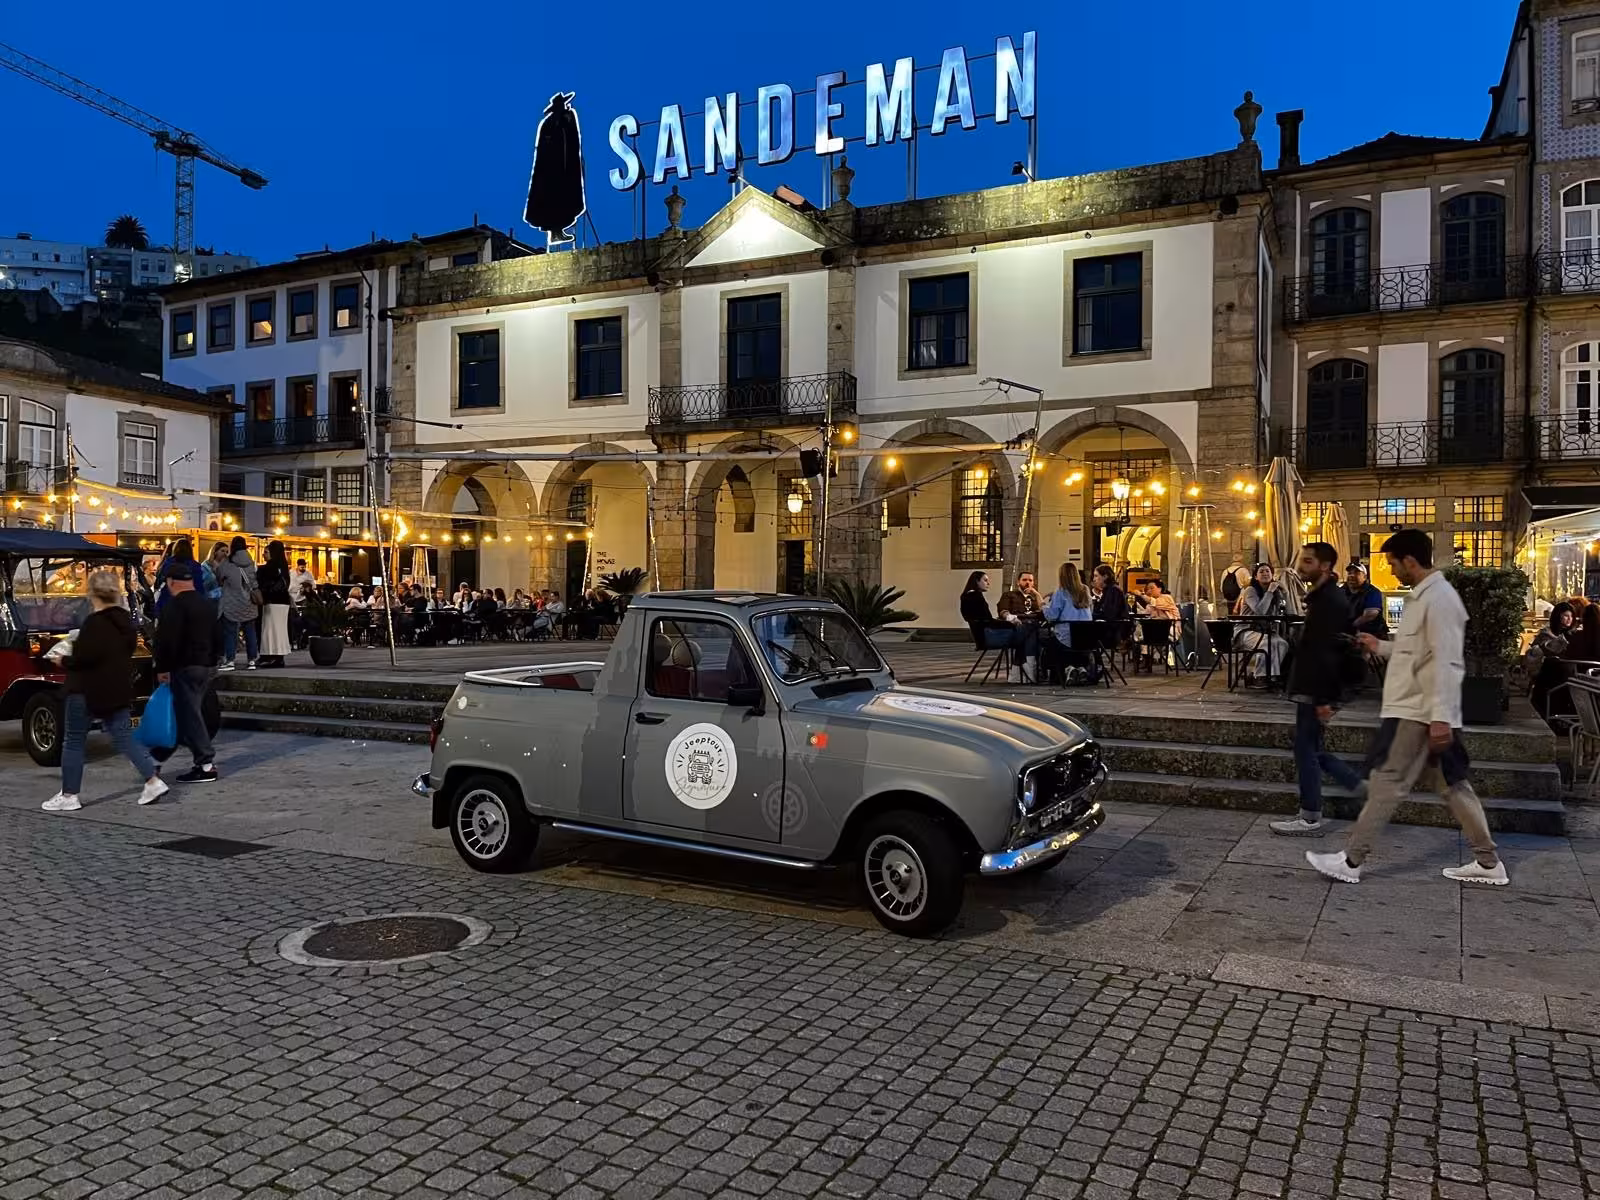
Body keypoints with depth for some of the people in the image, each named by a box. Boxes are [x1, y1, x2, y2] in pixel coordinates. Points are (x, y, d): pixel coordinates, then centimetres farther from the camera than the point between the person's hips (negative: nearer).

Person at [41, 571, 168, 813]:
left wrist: (65, 660, -3)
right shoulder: (124, 619, 8)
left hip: (88, 690, -8)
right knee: (124, 736, 9)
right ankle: (153, 781, -1)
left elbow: (84, 657, -23)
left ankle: (68, 796, 10)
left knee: (73, 742, 5)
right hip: (117, 690, 8)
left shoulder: (94, 622, -18)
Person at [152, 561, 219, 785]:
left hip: (185, 667, -9)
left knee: (189, 714, -6)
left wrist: (162, 667, -13)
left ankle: (205, 765, -9)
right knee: (190, 712, 17)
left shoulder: (177, 604, -13)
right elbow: (216, 637, 22)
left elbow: (167, 639, -19)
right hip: (205, 665, 9)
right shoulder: (207, 604, 15)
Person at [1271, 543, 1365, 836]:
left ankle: (1310, 820, 5)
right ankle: (1364, 790, 21)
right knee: (1313, 749, 15)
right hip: (1311, 688, 10)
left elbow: (1328, 654, -22)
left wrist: (1324, 699, -24)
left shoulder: (1331, 601, -17)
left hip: (1315, 691, -10)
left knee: (1306, 750, -3)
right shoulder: (1323, 597, 15)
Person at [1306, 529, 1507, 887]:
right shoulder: (1425, 596, 14)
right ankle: (1488, 862, 20)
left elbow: (1446, 662, -23)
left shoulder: (1438, 598, -17)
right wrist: (1381, 647, 17)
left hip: (1420, 712, -10)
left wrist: (1440, 717, -26)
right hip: (1419, 709, 10)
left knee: (1387, 784, -5)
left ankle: (1351, 861, 0)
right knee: (1454, 784, 13)